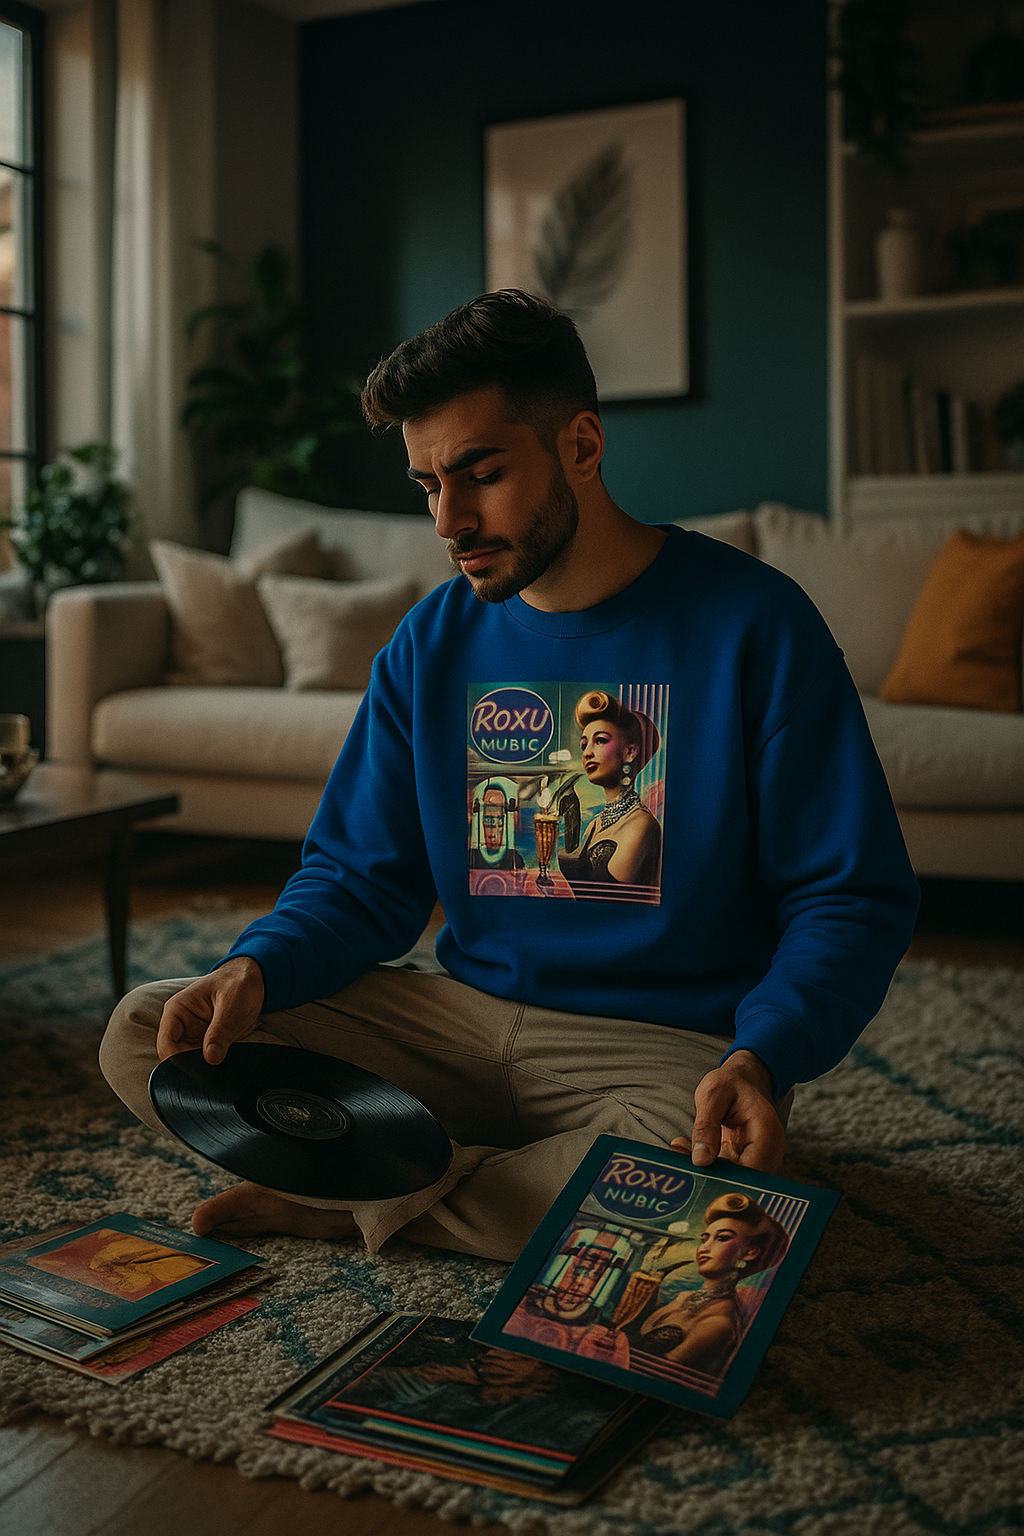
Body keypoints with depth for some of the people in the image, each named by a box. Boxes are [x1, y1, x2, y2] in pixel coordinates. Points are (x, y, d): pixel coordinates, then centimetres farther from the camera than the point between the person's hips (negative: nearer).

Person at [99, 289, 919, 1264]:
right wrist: (259, 967, -13)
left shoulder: (753, 625, -9)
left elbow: (855, 899, -8)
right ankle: (490, 1182, -11)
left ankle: (362, 1201, -10)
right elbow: (360, 880, 9)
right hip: (464, 1016, 4)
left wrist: (760, 1058, -27)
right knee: (142, 1035, -7)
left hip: (671, 1045, -3)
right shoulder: (432, 643, 4)